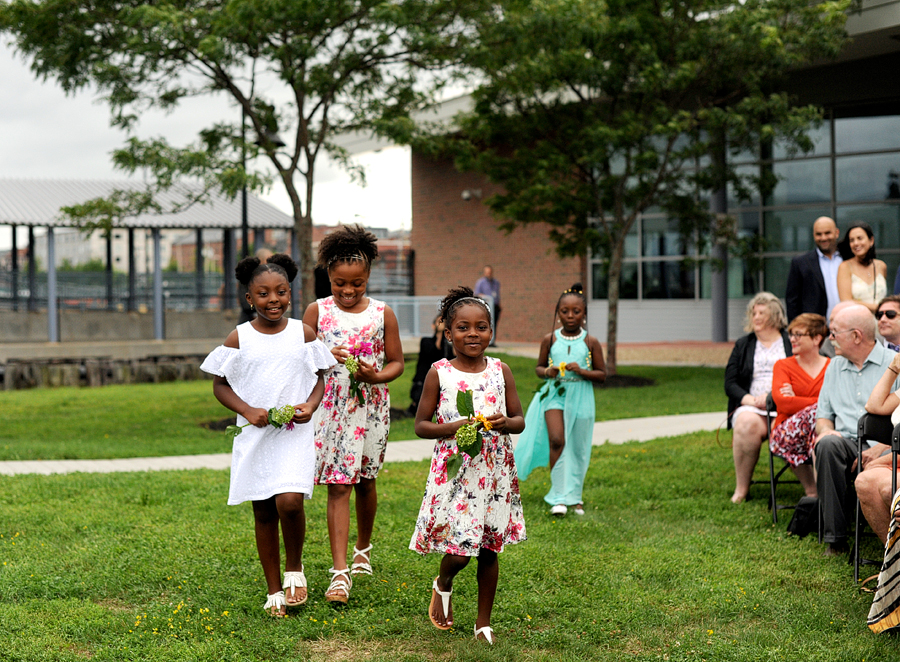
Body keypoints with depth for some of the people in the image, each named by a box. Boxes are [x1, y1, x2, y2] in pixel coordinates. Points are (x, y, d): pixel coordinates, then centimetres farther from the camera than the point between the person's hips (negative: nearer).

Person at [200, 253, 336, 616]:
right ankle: (274, 590, 21)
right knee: (263, 512, 7)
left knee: (290, 501, -20)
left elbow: (319, 377, 11)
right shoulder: (238, 338, 0)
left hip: (295, 434, -1)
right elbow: (220, 385, 6)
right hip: (254, 436, 1)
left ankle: (294, 568, 7)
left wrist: (311, 404, -9)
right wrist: (247, 410, -9)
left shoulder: (303, 333, 3)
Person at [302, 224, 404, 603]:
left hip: (370, 407, 1)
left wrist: (375, 376, -15)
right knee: (337, 485, -6)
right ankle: (340, 571, -9)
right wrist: (325, 356, -18)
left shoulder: (382, 314, 1)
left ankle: (363, 549, 37)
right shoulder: (317, 311, 0)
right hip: (331, 407, -1)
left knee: (365, 481, 14)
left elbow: (396, 362, 5)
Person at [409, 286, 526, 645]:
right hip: (454, 471, -3)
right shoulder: (439, 372, -3)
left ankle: (484, 622, 24)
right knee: (459, 547, -9)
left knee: (489, 548, 9)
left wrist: (504, 423, -14)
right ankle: (443, 584, 27)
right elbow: (421, 425, -1)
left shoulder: (500, 370, 4)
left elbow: (520, 420, 8)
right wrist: (454, 427, -18)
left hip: (494, 471, 3)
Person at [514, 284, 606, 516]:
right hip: (554, 393, 0)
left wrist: (582, 371, -15)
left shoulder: (591, 342, 0)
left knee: (578, 447, 7)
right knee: (556, 440, -17)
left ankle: (574, 496, 24)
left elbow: (602, 374, 3)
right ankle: (559, 497, -11)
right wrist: (547, 372, -10)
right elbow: (539, 368, 12)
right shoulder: (550, 340, 3)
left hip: (580, 396, 0)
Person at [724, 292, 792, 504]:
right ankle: (741, 488, -27)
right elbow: (730, 383, 13)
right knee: (747, 423, -35)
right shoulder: (743, 345, 22)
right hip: (751, 406, 2)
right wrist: (749, 400, -7)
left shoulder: (791, 343, 15)